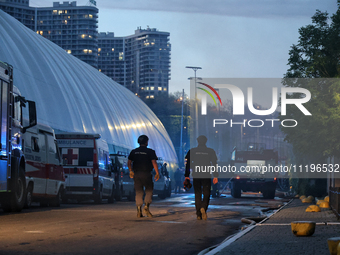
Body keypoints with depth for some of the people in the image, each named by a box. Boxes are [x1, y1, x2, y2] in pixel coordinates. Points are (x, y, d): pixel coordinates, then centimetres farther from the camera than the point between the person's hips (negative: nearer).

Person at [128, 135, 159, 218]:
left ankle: (139, 210, 0)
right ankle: (146, 207, -7)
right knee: (149, 191, 8)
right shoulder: (150, 152, -4)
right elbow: (154, 163, -11)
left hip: (136, 174, 4)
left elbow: (129, 163, 9)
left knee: (139, 192, 6)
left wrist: (131, 171, 20)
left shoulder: (134, 152, 8)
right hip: (146, 174, -4)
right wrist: (157, 173, -5)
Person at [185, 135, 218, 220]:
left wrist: (187, 176, 5)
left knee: (197, 194, 8)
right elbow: (214, 164, 1)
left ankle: (199, 215, 5)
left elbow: (188, 164, 2)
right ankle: (203, 208, -24)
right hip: (207, 176, -1)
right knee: (206, 194, 4)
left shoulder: (192, 151, 4)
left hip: (196, 176, 1)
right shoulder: (210, 151, 3)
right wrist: (215, 176, 4)